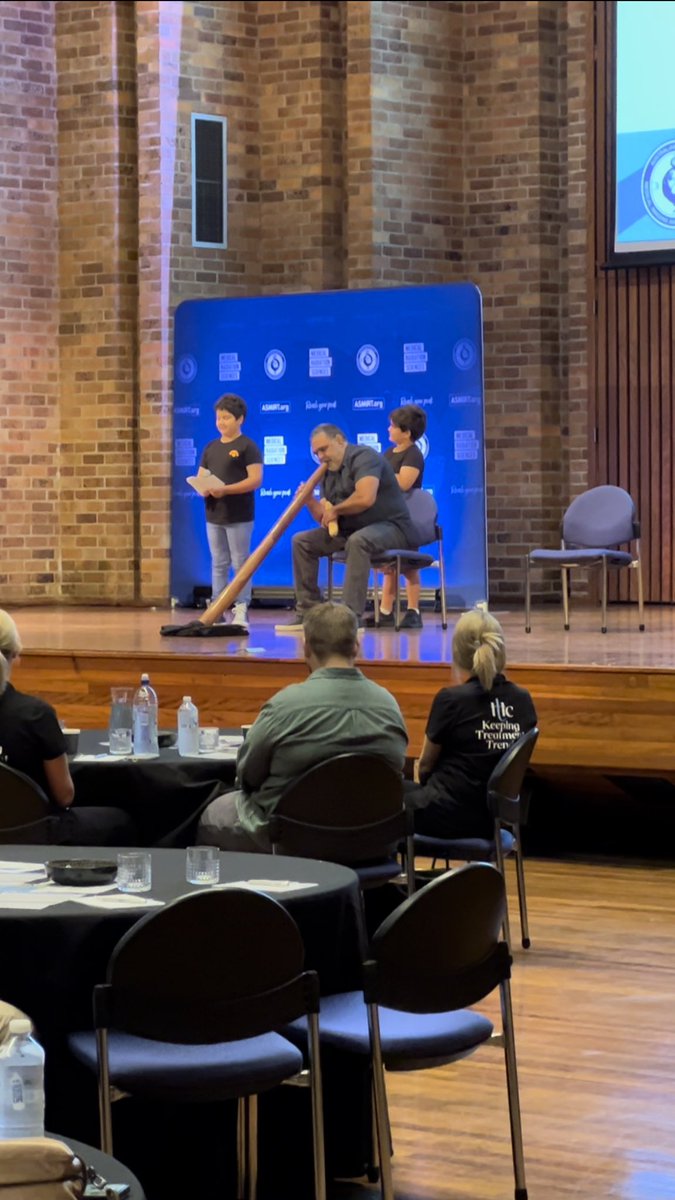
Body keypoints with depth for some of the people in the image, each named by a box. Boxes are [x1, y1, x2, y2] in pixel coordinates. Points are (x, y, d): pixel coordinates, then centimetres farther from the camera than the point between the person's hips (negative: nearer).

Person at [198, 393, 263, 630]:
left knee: (240, 564, -3)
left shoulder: (247, 446, -6)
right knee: (218, 564, 9)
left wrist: (225, 489, -22)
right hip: (213, 515, 6)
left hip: (239, 516, -6)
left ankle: (241, 611, -1)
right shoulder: (210, 448, 14)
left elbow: (256, 480, -14)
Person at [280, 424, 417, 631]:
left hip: (390, 527, -9)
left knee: (357, 541, -39)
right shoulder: (328, 473, 12)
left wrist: (335, 510, -14)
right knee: (302, 542, 3)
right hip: (349, 530, 9)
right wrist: (310, 501, -8)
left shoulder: (363, 457, -14)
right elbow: (324, 518, 11)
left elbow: (365, 498, -30)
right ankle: (308, 613, 1)